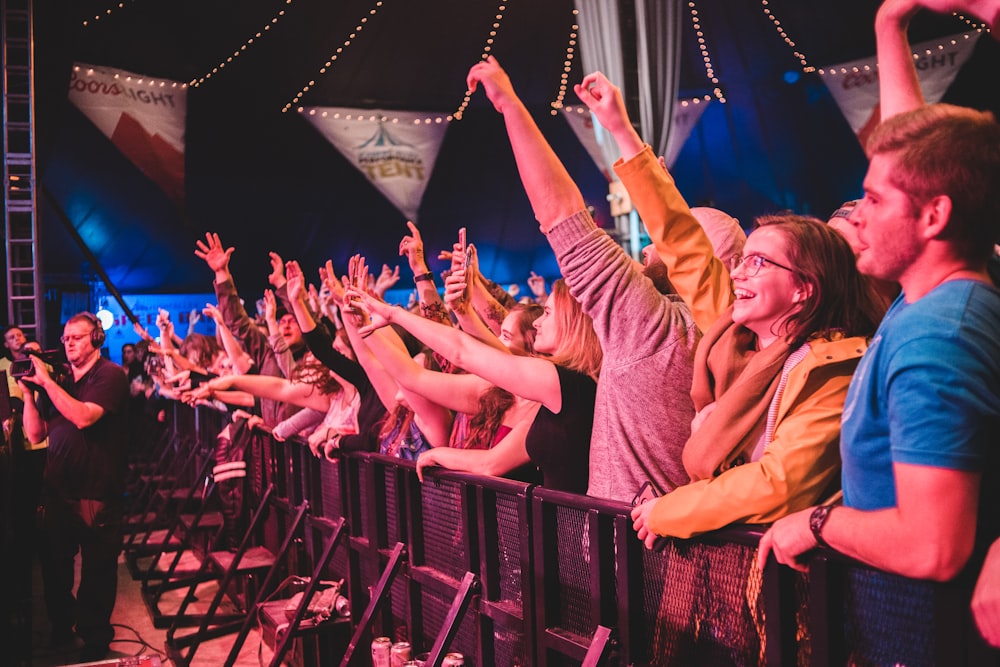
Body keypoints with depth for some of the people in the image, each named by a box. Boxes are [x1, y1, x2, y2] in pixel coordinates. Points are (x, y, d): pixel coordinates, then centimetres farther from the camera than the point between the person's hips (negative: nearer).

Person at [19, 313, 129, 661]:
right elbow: (35, 434, 8)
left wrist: (46, 381, -20)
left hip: (97, 491, -6)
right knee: (53, 563, 14)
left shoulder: (110, 375, -9)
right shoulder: (59, 381, 9)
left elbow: (83, 417, -24)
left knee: (97, 569, 5)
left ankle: (95, 638, 21)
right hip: (58, 488, 6)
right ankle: (60, 626, 37)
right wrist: (28, 392, -3)